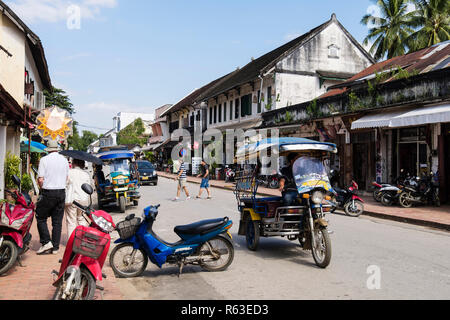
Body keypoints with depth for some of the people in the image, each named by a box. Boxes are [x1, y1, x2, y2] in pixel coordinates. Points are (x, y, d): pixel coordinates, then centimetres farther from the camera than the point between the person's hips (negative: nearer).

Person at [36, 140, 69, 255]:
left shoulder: (44, 160, -6)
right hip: (62, 192, 4)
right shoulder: (64, 160, 7)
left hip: (48, 193, -4)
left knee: (41, 217, 9)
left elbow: (40, 179, -8)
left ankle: (46, 242, -1)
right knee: (57, 221, 7)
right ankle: (55, 247, 10)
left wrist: (43, 188, 9)